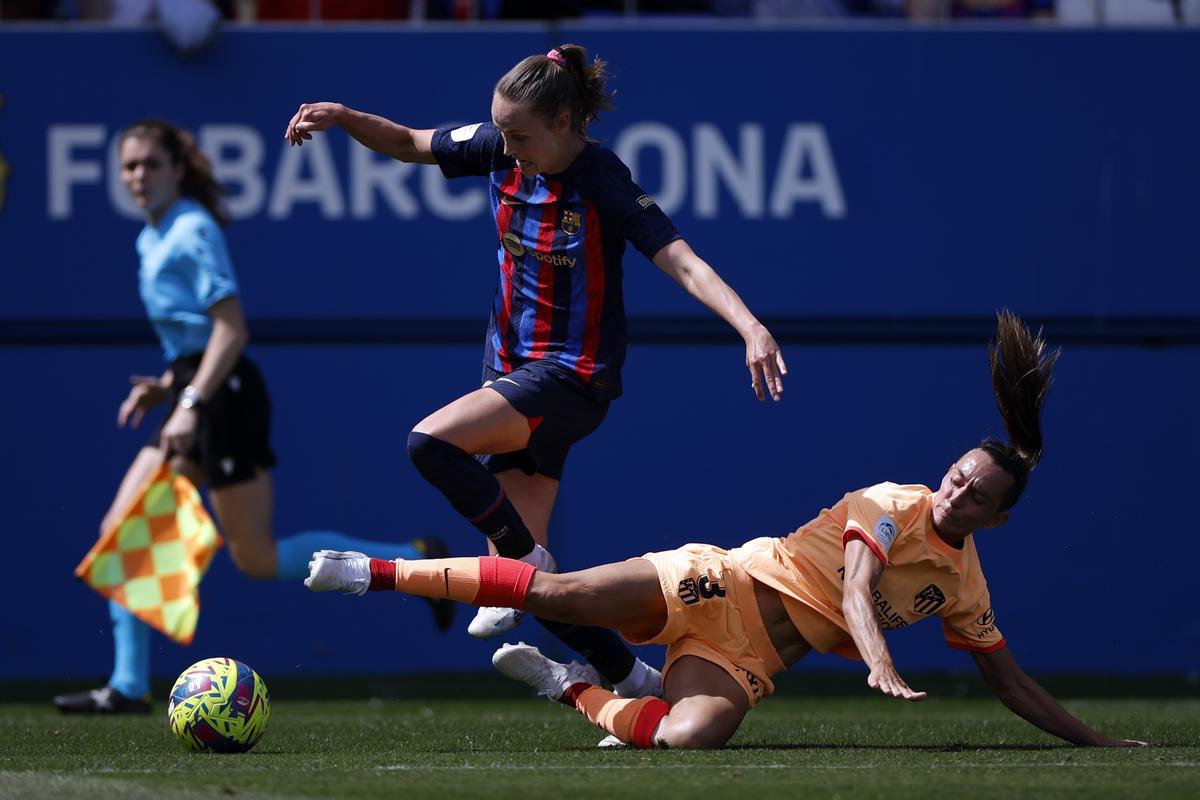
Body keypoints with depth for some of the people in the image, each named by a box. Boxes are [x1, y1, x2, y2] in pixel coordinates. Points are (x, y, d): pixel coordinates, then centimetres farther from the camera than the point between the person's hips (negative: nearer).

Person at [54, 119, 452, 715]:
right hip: (195, 394, 9)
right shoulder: (152, 239, 15)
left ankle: (413, 560, 3)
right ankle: (127, 688, 3)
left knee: (257, 559, -5)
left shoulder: (194, 231, -12)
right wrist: (167, 387, 14)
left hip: (224, 396, -9)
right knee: (121, 531, 3)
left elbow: (232, 330, -20)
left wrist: (191, 403, -27)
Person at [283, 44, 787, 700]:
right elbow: (407, 143, 12)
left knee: (432, 442, -27)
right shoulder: (500, 150, -2)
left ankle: (526, 562, -9)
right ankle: (634, 681, 15)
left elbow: (685, 264, -27)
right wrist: (343, 117, -6)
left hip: (573, 375, -7)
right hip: (512, 366, 7)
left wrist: (751, 327, -42)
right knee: (520, 567, 4)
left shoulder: (604, 183, -19)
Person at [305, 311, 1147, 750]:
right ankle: (377, 572, -10)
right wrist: (881, 663, -39)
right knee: (558, 592, -21)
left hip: (750, 656, 4)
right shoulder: (894, 506, -6)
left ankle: (577, 689, -4)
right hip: (723, 585, -4)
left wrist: (1094, 739, 12)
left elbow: (1010, 680, 17)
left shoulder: (963, 581, 11)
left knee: (691, 736, -31)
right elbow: (856, 593, -20)